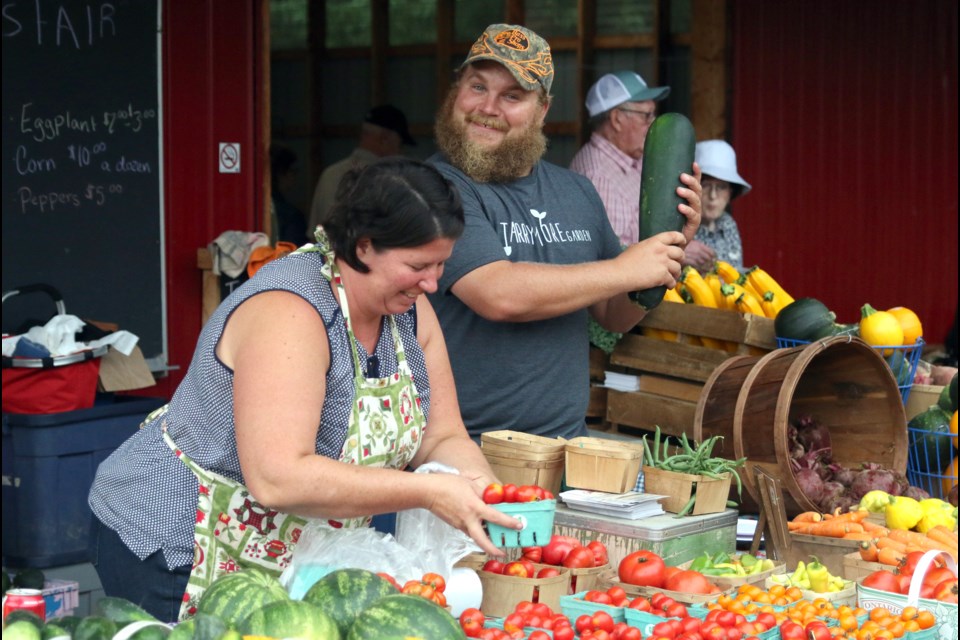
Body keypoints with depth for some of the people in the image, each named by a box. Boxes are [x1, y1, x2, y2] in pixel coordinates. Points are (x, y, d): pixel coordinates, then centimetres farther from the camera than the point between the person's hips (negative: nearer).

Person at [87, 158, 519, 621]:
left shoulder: (410, 311, -3)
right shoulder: (289, 311, -28)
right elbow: (277, 479, -37)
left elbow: (443, 438, 1)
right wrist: (427, 492, -35)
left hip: (299, 563, 7)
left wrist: (482, 489, -21)